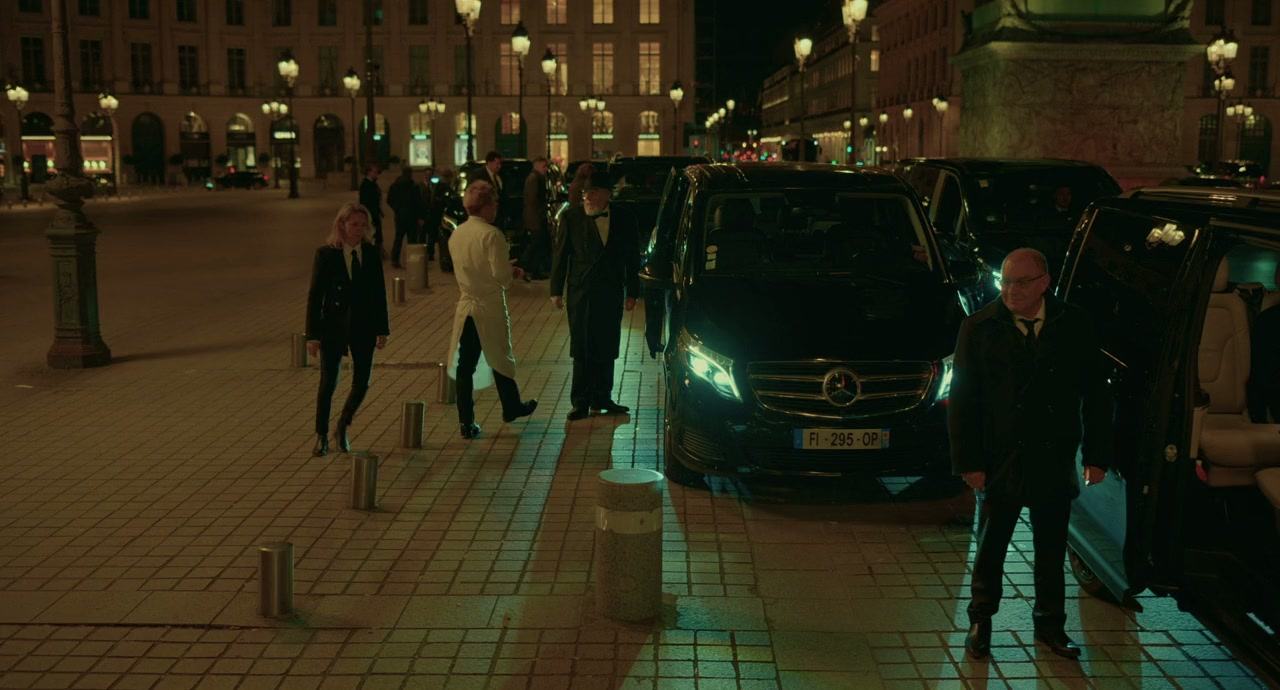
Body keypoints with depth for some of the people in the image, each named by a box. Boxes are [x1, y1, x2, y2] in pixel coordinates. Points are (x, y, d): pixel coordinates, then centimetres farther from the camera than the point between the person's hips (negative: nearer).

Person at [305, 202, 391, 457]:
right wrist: (312, 334, -9)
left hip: (364, 326, 3)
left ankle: (343, 426, 28)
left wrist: (382, 329, 4)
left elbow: (379, 292, 6)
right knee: (328, 383, 1)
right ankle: (321, 436, 18)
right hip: (333, 326, -3)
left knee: (362, 381, 3)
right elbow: (315, 295, -6)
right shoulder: (326, 254, -8)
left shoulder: (371, 253, 0)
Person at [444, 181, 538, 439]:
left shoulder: (456, 235, 4)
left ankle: (467, 422, 8)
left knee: (465, 364, 6)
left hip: (466, 308, 5)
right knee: (499, 358, 14)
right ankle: (511, 407, 34)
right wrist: (514, 273, 2)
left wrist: (507, 269, 18)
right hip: (491, 308, -5)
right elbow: (501, 274, -21)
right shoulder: (491, 234, -18)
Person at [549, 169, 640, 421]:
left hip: (611, 294, 2)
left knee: (607, 350, 8)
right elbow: (561, 255, 1)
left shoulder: (624, 220, 2)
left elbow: (632, 259, 7)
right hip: (580, 293, -2)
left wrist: (631, 292, 5)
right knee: (582, 350, 0)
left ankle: (602, 397, 20)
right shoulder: (571, 218, -1)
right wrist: (556, 290, -2)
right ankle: (581, 401, 7)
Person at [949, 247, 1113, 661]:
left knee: (1052, 549, 14)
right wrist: (968, 462, -9)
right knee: (990, 548, 11)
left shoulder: (1074, 326, -2)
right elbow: (962, 401, -5)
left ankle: (1050, 623, 29)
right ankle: (980, 622, 26)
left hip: (1055, 463, 1)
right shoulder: (979, 328, -6)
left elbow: (1096, 394, 2)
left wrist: (1097, 455, 0)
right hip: (1000, 462, -1)